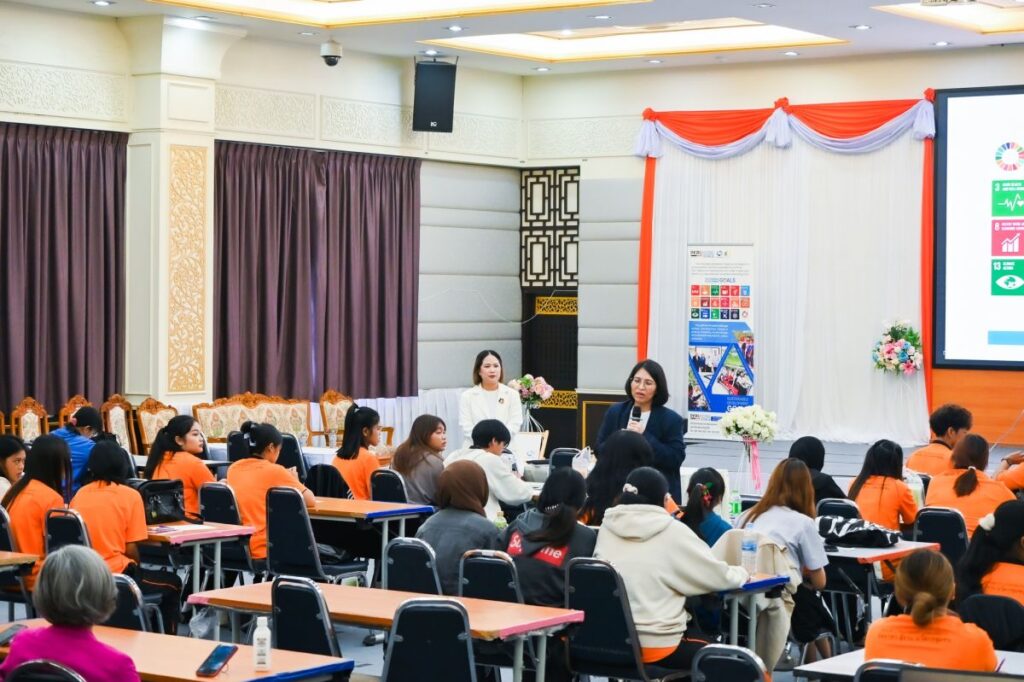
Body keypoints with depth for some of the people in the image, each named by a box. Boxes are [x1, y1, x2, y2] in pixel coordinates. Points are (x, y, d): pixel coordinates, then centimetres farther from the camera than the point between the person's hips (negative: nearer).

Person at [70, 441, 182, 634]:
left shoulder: (79, 494, 6)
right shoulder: (130, 495, -5)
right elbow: (131, 549, -7)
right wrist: (135, 571, 13)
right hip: (116, 575, -5)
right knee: (173, 584, 21)